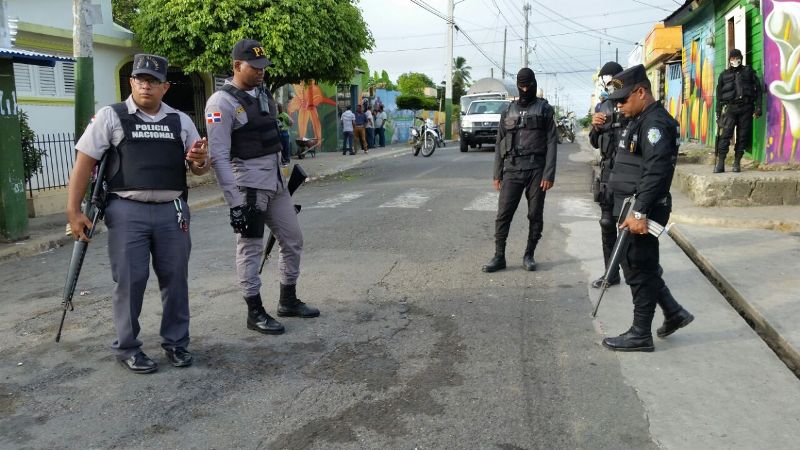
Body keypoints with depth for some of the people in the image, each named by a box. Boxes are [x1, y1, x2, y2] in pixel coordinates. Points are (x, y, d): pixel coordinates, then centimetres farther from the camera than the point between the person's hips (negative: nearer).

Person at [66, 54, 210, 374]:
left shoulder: (181, 121, 12)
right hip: (127, 210, -3)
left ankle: (176, 342, 24)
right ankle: (127, 348, 18)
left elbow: (198, 168, 19)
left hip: (172, 210, 3)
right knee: (129, 280, 2)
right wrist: (73, 210, -5)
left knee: (175, 278, 9)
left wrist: (200, 160, -6)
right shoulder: (110, 117, 3)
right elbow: (84, 163, 1)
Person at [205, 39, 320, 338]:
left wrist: (285, 175, 19)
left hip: (275, 182, 8)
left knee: (293, 240, 14)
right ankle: (255, 313, 14)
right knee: (250, 249, 2)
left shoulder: (263, 94, 13)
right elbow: (219, 157, -16)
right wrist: (235, 201, -20)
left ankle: (288, 301, 29)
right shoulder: (222, 102, -12)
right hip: (248, 186, -8)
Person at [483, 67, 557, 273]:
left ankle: (529, 255, 16)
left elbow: (551, 143, -2)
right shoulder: (508, 111, 13)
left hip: (536, 169, -2)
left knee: (535, 215, 4)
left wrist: (549, 174, -11)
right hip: (512, 169, 2)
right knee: (503, 214, -4)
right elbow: (499, 144, 13)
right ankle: (499, 256, 1)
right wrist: (497, 174, 7)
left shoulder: (544, 109, 5)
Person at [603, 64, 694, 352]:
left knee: (639, 269, -1)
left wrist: (640, 212, -27)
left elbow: (655, 172, -26)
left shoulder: (655, 123, -17)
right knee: (638, 265, 17)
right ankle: (674, 313, 29)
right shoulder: (639, 121, 16)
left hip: (642, 212, -10)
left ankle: (641, 335, 11)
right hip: (632, 208, 10)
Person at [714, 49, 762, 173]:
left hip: (746, 107, 1)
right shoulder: (724, 74, 15)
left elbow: (758, 88, 8)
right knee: (725, 135, -12)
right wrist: (718, 113, 6)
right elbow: (719, 95, 13)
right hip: (730, 107, -1)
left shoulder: (748, 71, 14)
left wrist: (758, 107, -2)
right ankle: (720, 163, -14)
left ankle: (737, 163, 4)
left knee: (742, 136, -1)